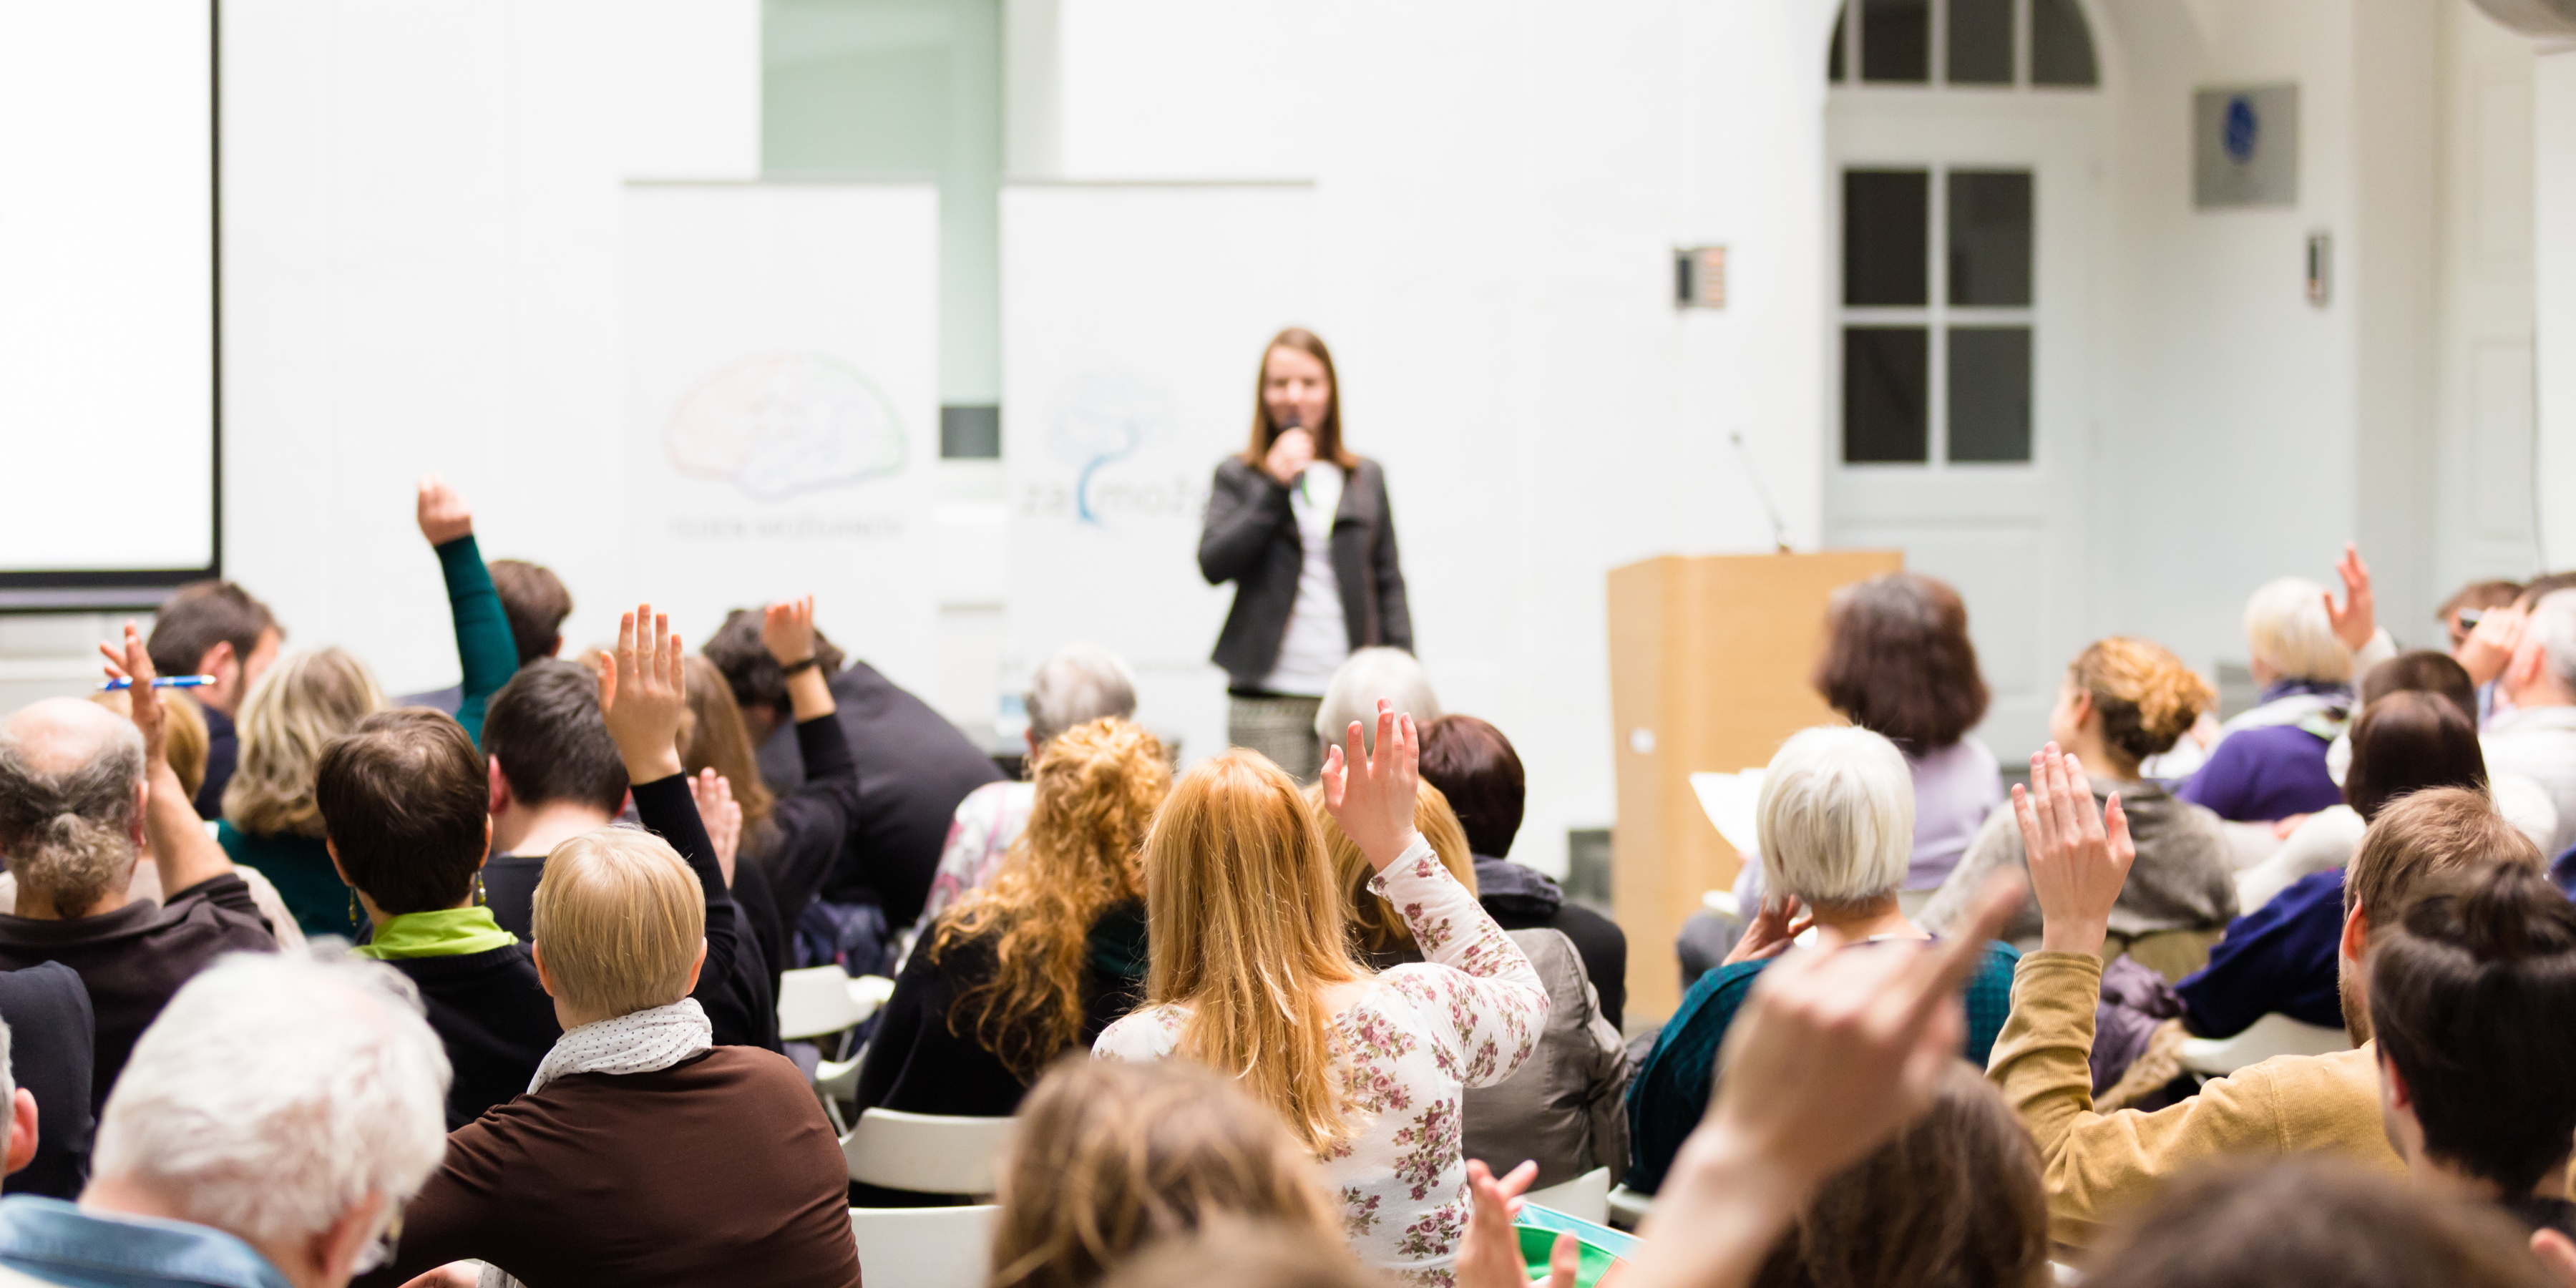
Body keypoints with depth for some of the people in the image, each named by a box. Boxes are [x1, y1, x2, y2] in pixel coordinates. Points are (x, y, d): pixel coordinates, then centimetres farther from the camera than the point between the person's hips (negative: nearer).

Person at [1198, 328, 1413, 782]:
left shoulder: (1367, 479, 14)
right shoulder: (1237, 476, 8)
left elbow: (1389, 582, 15)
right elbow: (1213, 565, -4)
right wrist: (1276, 488, -8)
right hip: (1267, 698, -2)